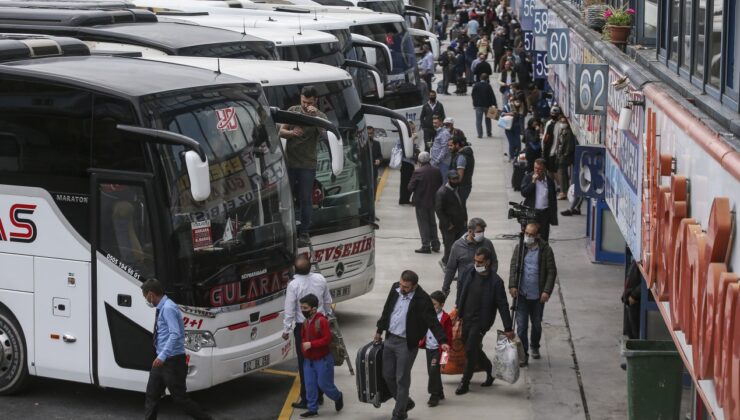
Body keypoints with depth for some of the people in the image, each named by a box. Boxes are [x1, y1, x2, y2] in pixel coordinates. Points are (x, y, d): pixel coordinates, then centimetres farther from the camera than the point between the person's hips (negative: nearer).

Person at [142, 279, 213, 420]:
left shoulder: (168, 308, -18)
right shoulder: (161, 308, 11)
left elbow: (175, 334, -27)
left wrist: (162, 356, -32)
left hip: (172, 361, -9)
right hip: (161, 360, 9)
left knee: (180, 398, -3)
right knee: (152, 395, 10)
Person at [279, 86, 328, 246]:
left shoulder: (321, 116, 0)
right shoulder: (293, 110, 6)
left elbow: (323, 132, -19)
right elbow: (281, 132, 4)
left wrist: (315, 116, -32)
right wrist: (292, 133, -17)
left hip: (307, 165, -2)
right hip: (289, 162, 2)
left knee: (306, 199, 2)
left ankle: (304, 233, 9)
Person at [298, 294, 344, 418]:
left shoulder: (322, 321, -21)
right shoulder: (306, 321, 3)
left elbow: (327, 339, -25)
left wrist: (311, 344, -28)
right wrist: (303, 346, 2)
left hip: (323, 360, -7)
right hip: (308, 360, 7)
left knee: (324, 384, 1)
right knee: (310, 385, 6)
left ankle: (338, 397, 29)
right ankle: (313, 409, 14)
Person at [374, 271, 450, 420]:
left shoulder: (422, 300, -19)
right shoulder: (395, 289, -1)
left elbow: (433, 322, -20)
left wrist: (442, 341, -33)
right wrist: (379, 330, 21)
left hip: (407, 344, -6)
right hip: (390, 339, 6)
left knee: (402, 380, 2)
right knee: (387, 375, 14)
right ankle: (405, 402, 35)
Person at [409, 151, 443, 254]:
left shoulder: (418, 172, -18)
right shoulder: (436, 171, -2)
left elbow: (410, 187, -16)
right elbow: (440, 185, 6)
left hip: (421, 202, -5)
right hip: (433, 201, 5)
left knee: (423, 223, 3)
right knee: (432, 222, 18)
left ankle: (426, 246, 3)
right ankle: (435, 244, 22)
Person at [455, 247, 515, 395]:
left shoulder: (495, 282, -16)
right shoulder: (469, 273, -2)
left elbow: (503, 305, -12)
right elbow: (462, 293, 13)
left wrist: (508, 329, -11)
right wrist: (458, 312, 16)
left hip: (481, 321, -6)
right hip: (466, 319, 6)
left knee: (470, 350, -5)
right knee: (474, 349, 15)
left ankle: (465, 383, 8)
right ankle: (490, 370, 37)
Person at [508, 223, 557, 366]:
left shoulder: (546, 250, -7)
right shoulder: (519, 248, 0)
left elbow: (552, 272, -6)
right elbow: (513, 267, 3)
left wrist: (547, 291, -13)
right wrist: (512, 285, -9)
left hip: (538, 295, -1)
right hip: (521, 294, 1)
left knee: (537, 325, 17)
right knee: (521, 326, -3)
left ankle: (535, 347, 41)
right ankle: (523, 354, 5)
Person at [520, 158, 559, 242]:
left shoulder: (549, 180, 4)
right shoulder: (528, 177, 0)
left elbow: (553, 199, 9)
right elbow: (524, 193, -12)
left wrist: (554, 215, 6)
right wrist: (533, 181, -18)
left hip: (545, 213, 1)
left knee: (544, 239, 3)